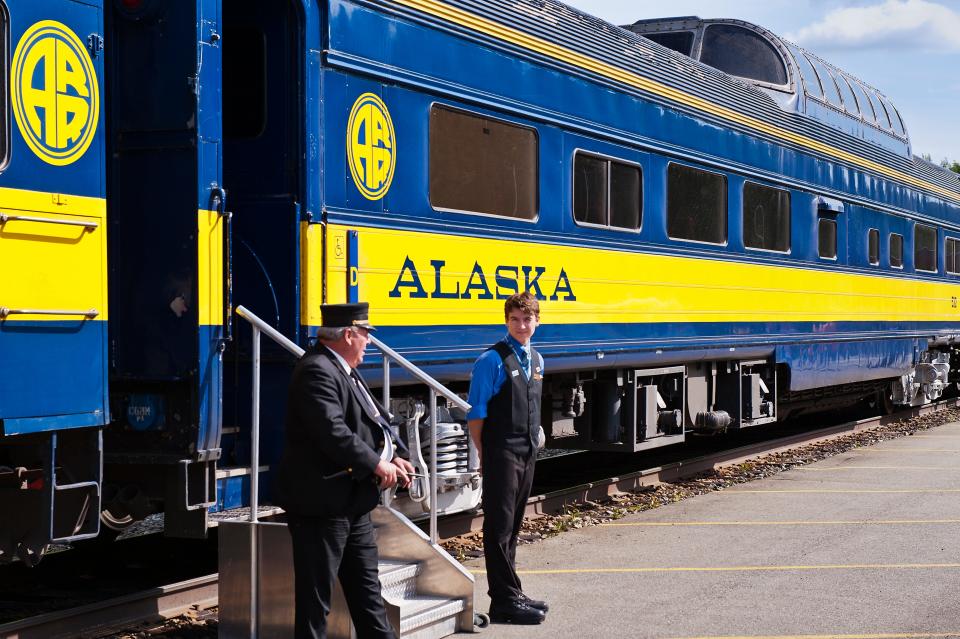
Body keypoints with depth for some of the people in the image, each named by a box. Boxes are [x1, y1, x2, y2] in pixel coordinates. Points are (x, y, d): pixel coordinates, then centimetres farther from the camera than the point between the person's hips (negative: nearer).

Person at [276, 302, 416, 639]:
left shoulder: (343, 370, 13)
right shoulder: (317, 371, -19)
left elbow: (365, 424, 17)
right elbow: (334, 433, -28)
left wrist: (390, 459, 2)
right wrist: (378, 464, -18)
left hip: (352, 502, 11)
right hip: (322, 502, -11)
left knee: (366, 586, 17)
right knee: (316, 594, -1)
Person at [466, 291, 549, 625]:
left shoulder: (536, 360, 12)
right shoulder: (493, 360, -11)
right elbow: (476, 413, -11)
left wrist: (533, 441, 14)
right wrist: (485, 454, -9)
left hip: (527, 455, 7)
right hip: (501, 456, -7)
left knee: (512, 528, 15)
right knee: (499, 528, -4)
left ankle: (511, 594, 22)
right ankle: (505, 601, -2)